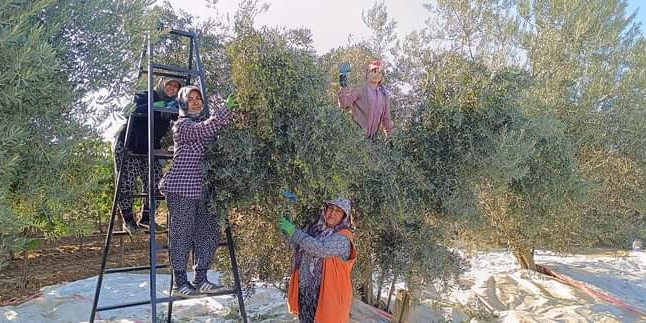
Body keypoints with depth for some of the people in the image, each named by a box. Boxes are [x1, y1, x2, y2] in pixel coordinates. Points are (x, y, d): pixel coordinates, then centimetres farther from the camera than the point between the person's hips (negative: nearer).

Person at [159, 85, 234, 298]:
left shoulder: (205, 122, 19)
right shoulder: (181, 125, -5)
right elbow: (204, 130, -25)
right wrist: (227, 109, -32)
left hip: (203, 188, 7)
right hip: (181, 188, -7)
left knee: (208, 232, 6)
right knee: (182, 234, -2)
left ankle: (200, 279, 16)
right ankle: (179, 283, 8)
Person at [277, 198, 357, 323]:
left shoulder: (343, 238, -13)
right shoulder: (314, 229, 7)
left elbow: (320, 249, -27)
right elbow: (298, 247, 16)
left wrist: (294, 231, -21)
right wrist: (288, 230, -2)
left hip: (328, 294, -6)